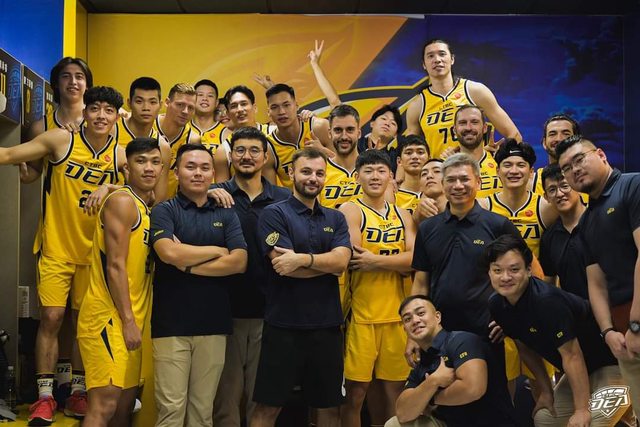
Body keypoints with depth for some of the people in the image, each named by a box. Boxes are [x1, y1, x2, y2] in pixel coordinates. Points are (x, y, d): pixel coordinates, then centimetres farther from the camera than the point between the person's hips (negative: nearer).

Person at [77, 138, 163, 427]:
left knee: (126, 403, 11)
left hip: (133, 318, 9)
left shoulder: (149, 207, 16)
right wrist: (128, 321, -16)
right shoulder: (122, 201, -10)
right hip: (109, 316, -9)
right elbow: (115, 266, -15)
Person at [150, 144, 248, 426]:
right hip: (171, 325, -3)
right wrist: (218, 251, -5)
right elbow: (169, 252, -17)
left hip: (214, 324, 3)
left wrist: (188, 264, -9)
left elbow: (238, 263, -3)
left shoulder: (226, 215, 11)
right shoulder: (164, 211, 2)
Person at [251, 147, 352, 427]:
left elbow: (342, 261, -7)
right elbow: (285, 267, -15)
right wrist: (327, 261, -6)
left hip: (327, 324, 4)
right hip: (283, 325, -4)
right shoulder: (274, 214, -3)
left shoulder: (335, 219, 11)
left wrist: (302, 259, -20)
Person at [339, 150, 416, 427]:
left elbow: (415, 259, 0)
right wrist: (398, 262, -8)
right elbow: (354, 260, -17)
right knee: (356, 390, 0)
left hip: (397, 313, 5)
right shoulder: (350, 211, -3)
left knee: (394, 387, 11)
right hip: (361, 313, -5)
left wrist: (376, 260, -12)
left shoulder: (402, 215, 13)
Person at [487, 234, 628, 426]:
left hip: (610, 364, -8)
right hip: (576, 372, 8)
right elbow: (525, 347, 7)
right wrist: (546, 390, 9)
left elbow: (572, 355, -28)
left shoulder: (547, 300, -31)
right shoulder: (496, 305, -7)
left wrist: (582, 410, -24)